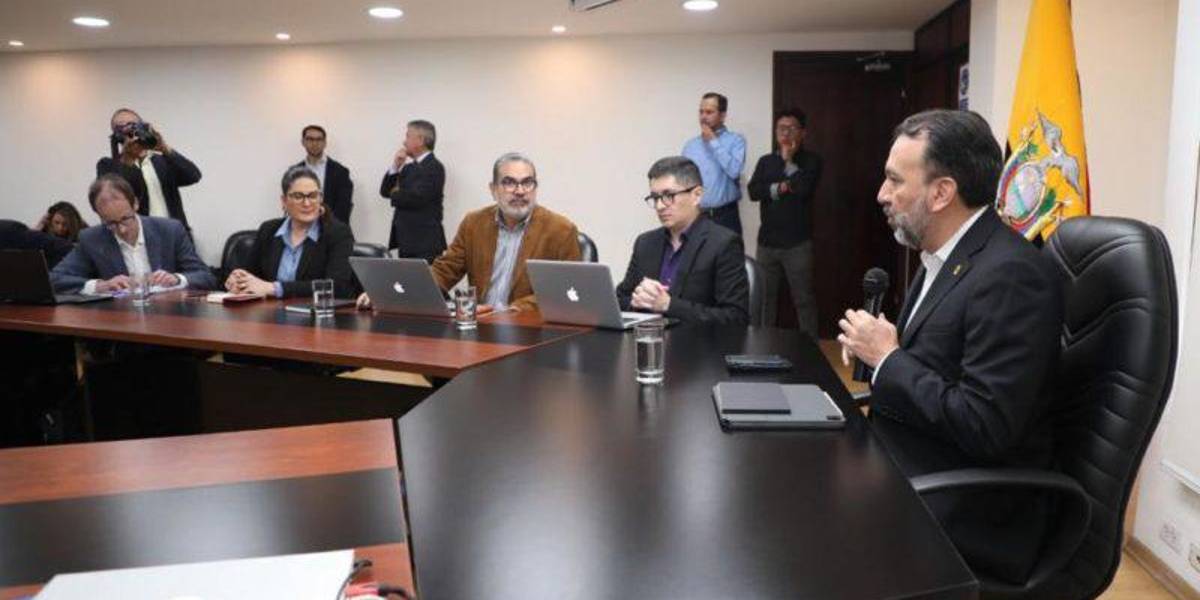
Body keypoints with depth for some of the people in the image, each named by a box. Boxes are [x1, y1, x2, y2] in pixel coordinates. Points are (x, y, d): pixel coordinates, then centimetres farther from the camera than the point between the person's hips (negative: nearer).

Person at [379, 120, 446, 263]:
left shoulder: (434, 167, -9)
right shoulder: (409, 167, 17)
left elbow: (416, 198, -21)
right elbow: (385, 191, 15)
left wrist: (395, 194, -1)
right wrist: (395, 167, 1)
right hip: (406, 241, 8)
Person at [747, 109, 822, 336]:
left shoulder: (810, 161, 3)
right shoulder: (766, 161, 13)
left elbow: (804, 188, -16)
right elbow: (753, 191, 0)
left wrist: (788, 159, -5)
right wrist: (780, 188, -11)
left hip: (797, 243, -3)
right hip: (767, 241, 4)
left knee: (803, 298, -3)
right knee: (766, 296, 7)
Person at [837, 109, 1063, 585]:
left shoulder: (1009, 274, -22)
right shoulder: (943, 256, 7)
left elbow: (983, 427, -26)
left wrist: (887, 358, -16)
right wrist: (875, 349, -3)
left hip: (968, 511, -8)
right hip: (909, 471, 8)